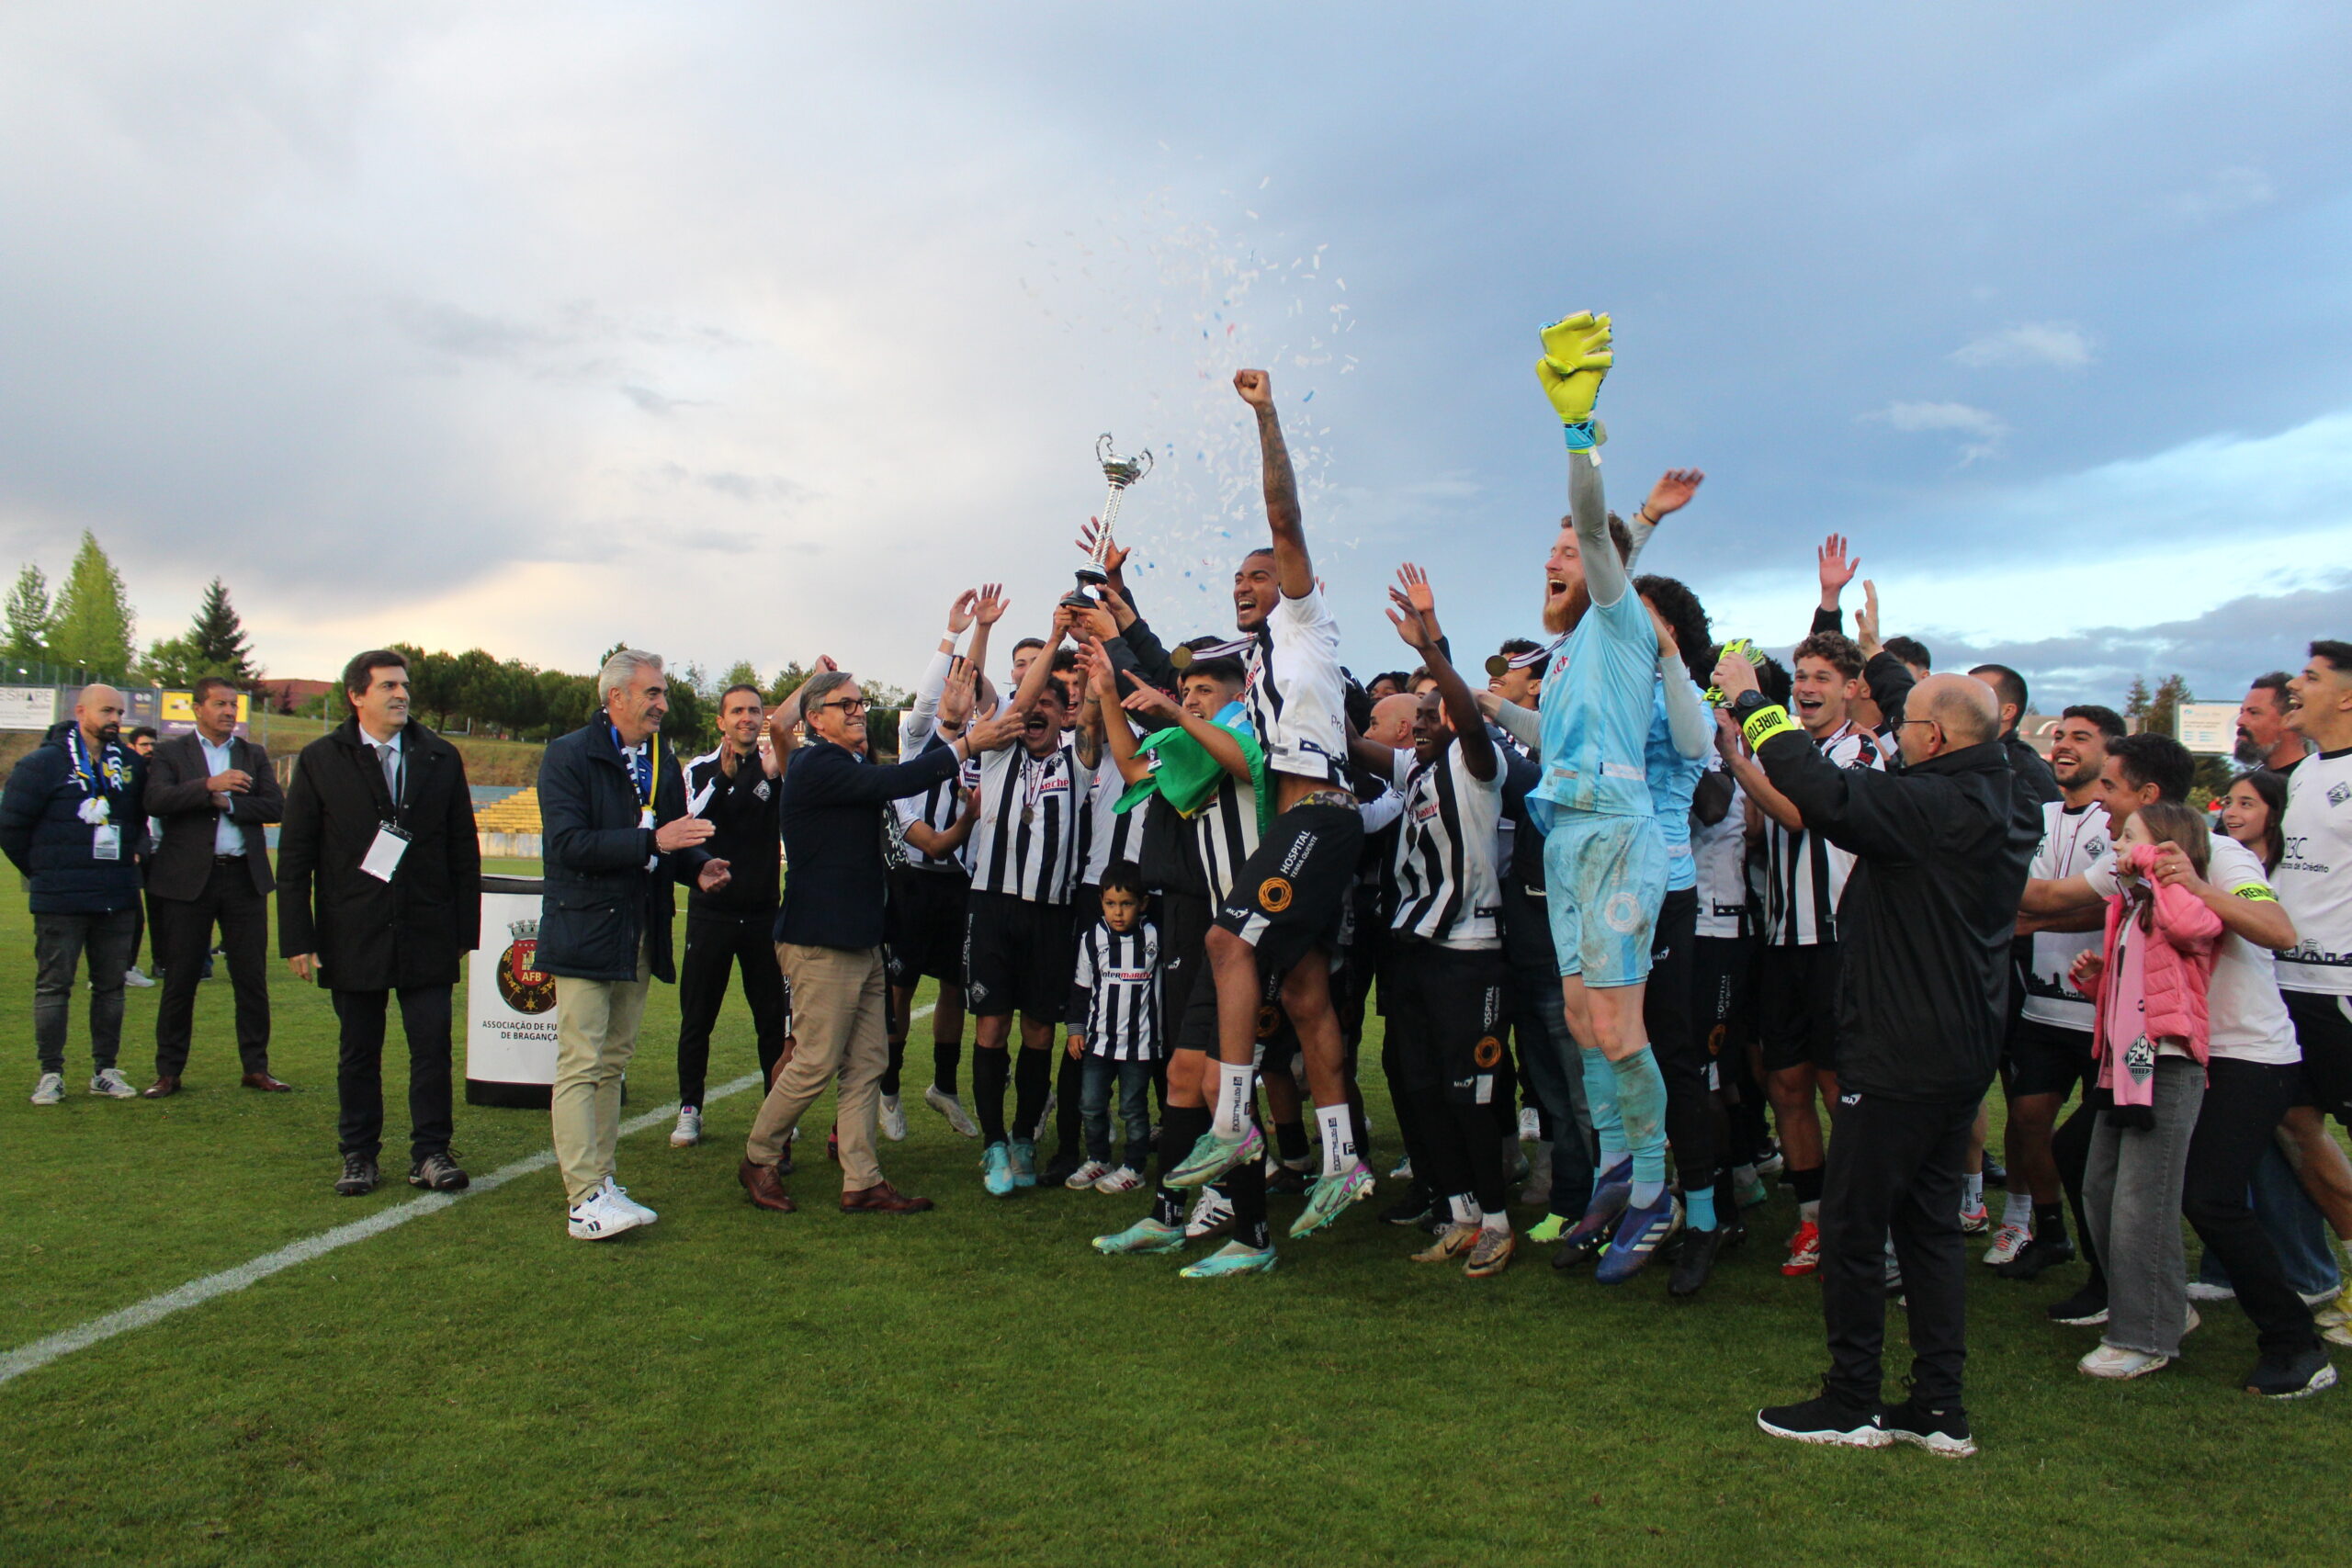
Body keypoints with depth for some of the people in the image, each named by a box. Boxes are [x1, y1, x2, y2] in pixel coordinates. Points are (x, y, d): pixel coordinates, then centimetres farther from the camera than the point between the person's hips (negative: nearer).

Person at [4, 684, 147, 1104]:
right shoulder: (43, 763, -5)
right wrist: (43, 873, 3)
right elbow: (11, 826, -1)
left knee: (111, 986, 8)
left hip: (118, 898, 4)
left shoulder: (131, 764, 8)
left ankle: (106, 1070, 15)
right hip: (60, 902, -4)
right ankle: (51, 1073, 9)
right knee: (53, 986, 1)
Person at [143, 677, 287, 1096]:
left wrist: (227, 802, -11)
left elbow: (276, 806, 0)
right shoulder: (169, 753, 5)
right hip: (189, 878, -2)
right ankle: (168, 1072, 14)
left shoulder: (254, 755, 12)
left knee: (253, 978, 4)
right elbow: (156, 801, -13)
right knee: (180, 979, 5)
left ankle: (256, 1067, 12)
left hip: (244, 877, 2)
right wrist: (210, 785, -23)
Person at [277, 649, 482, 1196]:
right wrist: (297, 938, -3)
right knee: (357, 1052, 9)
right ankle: (358, 1156, 21)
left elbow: (464, 852, 8)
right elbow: (294, 858, 3)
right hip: (352, 938, -1)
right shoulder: (321, 761, 3)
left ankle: (430, 1153, 10)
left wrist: (465, 931, 4)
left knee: (432, 1046, -1)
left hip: (427, 936, 1)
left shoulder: (441, 759, 7)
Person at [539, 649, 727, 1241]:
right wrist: (653, 841, -25)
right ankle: (584, 1201, -9)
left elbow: (674, 840, 19)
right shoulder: (569, 755, -8)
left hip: (640, 936, 7)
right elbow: (570, 843, -19)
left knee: (612, 1064, 12)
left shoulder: (662, 760, 13)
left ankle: (599, 1183, 19)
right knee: (580, 1066, -8)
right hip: (585, 931, -7)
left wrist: (699, 865, -4)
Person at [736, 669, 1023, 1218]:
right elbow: (894, 783, -24)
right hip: (823, 942, -10)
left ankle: (862, 1183, 13)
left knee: (866, 1065, 8)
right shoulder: (816, 766, -14)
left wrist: (953, 733, 6)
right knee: (816, 1064, -2)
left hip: (861, 941, 10)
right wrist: (967, 744, -22)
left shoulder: (849, 766, 19)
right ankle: (758, 1160, 18)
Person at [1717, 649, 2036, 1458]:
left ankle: (1852, 1404, 14)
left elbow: (1821, 790, -32)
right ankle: (1940, 1407, 22)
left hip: (1900, 1055, -9)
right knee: (1928, 1219, 16)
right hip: (1963, 1050, 9)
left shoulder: (1933, 806, -21)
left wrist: (1752, 701, -19)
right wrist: (1881, 661, 37)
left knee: (1852, 1224, 3)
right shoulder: (2000, 803, 6)